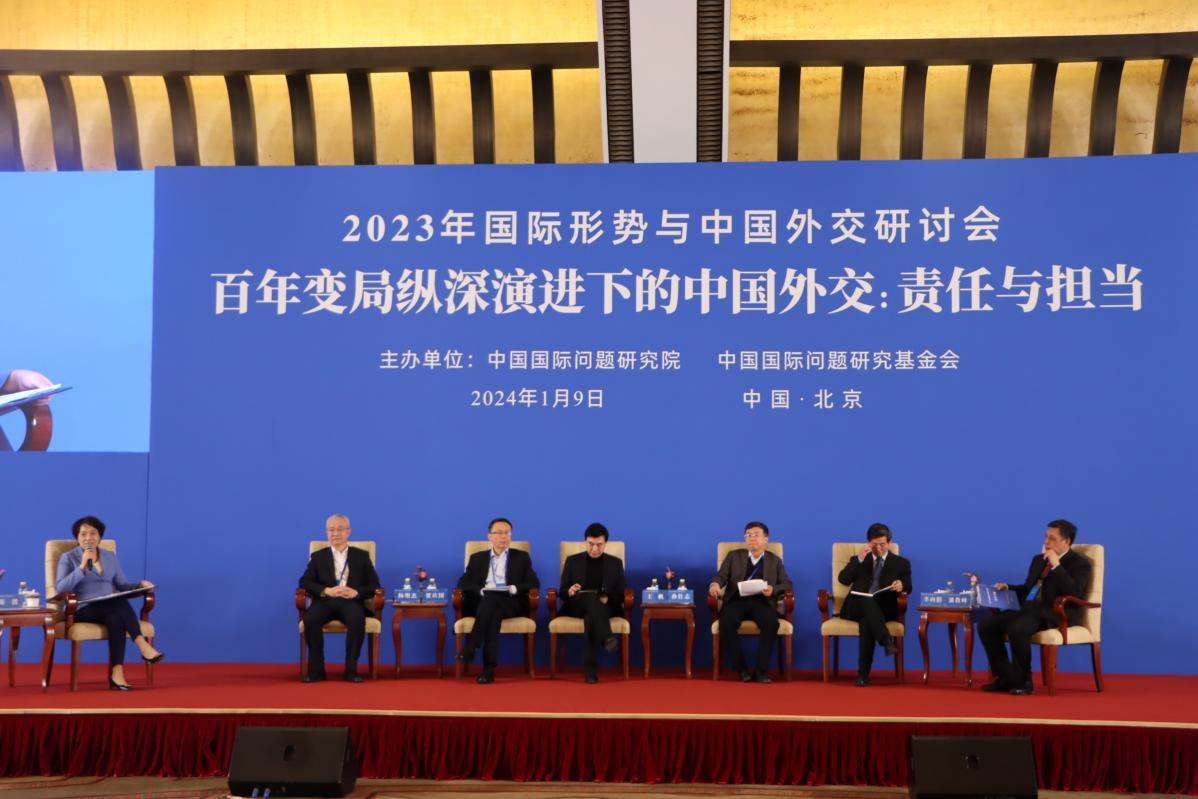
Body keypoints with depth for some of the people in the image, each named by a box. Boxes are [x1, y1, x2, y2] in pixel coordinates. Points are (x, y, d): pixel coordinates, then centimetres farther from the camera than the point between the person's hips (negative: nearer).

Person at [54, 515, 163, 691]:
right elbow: (60, 588, -11)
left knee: (116, 618, -35)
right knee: (119, 603, -35)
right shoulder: (68, 557, 4)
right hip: (82, 610, -4)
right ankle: (143, 647, -43)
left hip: (110, 610, 4)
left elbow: (122, 584, 16)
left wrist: (139, 584, -5)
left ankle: (117, 674, -40)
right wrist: (82, 567, -18)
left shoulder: (110, 556, 17)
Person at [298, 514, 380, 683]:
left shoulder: (362, 556, 17)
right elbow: (304, 582, 5)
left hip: (351, 601, -1)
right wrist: (326, 591, -14)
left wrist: (356, 592, -13)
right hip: (325, 600, 1)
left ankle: (351, 670, -26)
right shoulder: (318, 556, 18)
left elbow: (374, 585, 8)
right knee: (310, 619, -33)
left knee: (357, 620, -36)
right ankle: (316, 669, -20)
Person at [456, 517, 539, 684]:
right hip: (481, 602, 2)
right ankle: (489, 668, -44)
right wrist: (480, 590, -12)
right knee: (494, 614, -36)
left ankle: (471, 647, -42)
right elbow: (463, 583, 10)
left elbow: (534, 583, 8)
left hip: (510, 603, -1)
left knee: (490, 598, -36)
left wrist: (515, 588, -13)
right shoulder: (477, 558, 22)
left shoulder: (521, 557, 19)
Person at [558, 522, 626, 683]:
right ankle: (606, 638, -60)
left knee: (592, 612, -38)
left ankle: (590, 667, -46)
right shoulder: (572, 561, 14)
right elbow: (562, 592, 8)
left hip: (606, 607, 0)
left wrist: (608, 598, -13)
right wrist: (569, 592, -17)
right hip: (577, 605, 0)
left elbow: (621, 595, 10)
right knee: (591, 598, -38)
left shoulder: (615, 563, 15)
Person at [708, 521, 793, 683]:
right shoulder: (734, 556, 19)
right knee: (726, 624, -33)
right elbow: (721, 575, 8)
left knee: (771, 624, -34)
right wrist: (715, 584, -17)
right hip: (737, 600, 0)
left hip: (762, 602, 0)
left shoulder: (775, 561, 19)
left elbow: (788, 585, 11)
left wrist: (773, 589, -11)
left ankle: (761, 670, -22)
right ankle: (741, 669, -19)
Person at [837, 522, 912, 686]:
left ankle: (863, 673, -41)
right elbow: (843, 580, 2)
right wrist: (859, 559, -8)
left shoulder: (901, 563, 19)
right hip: (857, 607, 0)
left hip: (884, 609, 0)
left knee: (866, 620, -36)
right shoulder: (858, 560, 21)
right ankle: (886, 640, -53)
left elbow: (908, 588, 4)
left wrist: (901, 586, -21)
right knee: (866, 600, -38)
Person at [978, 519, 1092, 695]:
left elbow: (1074, 593, -18)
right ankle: (1007, 677, -4)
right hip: (1030, 609, 8)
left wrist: (1056, 565, -17)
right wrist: (1008, 587, 10)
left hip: (1055, 614, -8)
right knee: (986, 624, -11)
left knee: (1016, 629, -36)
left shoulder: (1080, 563, -1)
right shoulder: (1039, 559, 22)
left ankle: (1023, 680, -15)